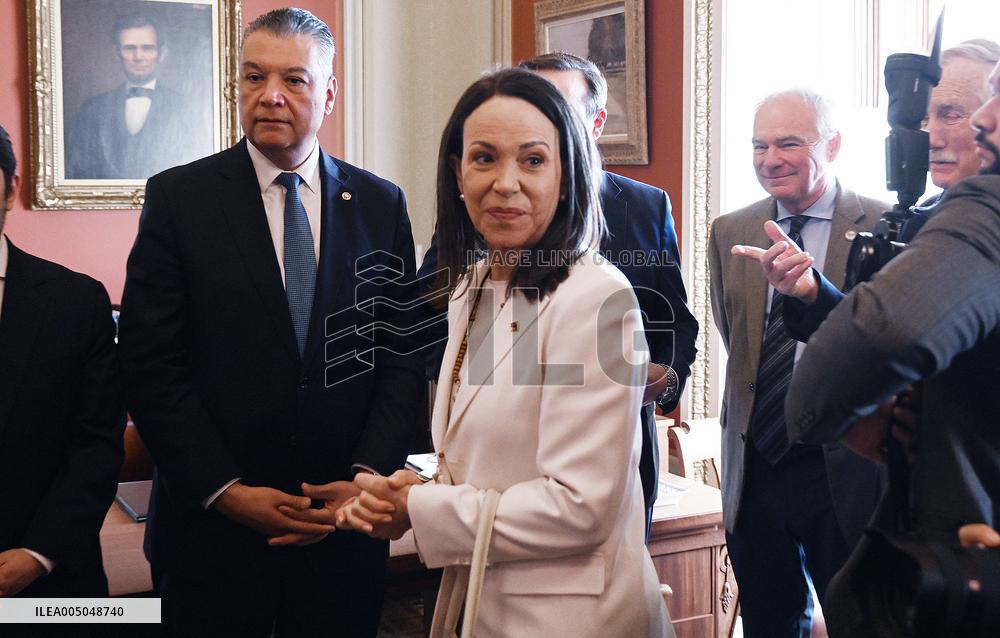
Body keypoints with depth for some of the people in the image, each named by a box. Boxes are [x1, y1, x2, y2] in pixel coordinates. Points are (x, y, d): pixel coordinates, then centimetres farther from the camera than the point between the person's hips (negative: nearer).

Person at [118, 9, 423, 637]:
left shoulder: (381, 204, 4)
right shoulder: (179, 197, -3)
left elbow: (402, 355, 3)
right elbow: (151, 365, -6)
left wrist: (367, 477, -8)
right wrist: (225, 491, -12)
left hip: (345, 521, 2)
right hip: (212, 522, -1)